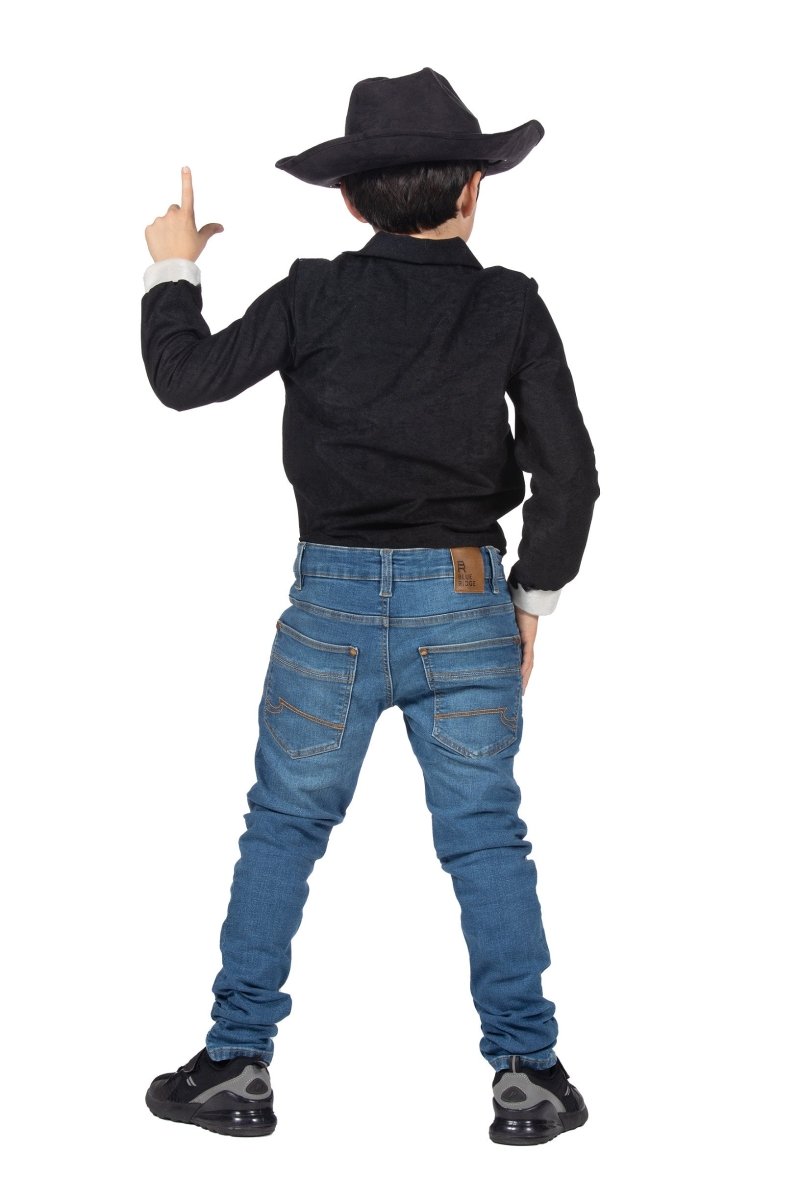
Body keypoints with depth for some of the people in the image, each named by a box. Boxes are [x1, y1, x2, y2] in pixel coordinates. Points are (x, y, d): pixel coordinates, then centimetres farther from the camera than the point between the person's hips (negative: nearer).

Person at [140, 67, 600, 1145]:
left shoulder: (316, 296, -2)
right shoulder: (511, 306, 1)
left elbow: (187, 377, 2)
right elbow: (568, 471, 0)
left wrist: (171, 271, 18)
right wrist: (533, 598, 10)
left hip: (334, 595, 0)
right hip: (467, 600, 1)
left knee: (283, 827, 10)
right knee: (485, 836, 8)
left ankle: (239, 1063, 15)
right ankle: (527, 1072, 10)